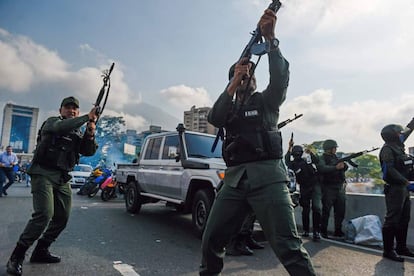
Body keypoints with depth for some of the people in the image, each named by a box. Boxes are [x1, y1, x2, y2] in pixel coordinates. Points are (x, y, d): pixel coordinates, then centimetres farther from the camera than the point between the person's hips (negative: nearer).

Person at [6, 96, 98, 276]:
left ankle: (41, 251, 23)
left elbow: (89, 152, 4)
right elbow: (61, 127, -25)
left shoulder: (77, 133, 17)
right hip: (44, 174, -7)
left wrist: (90, 134, -13)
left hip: (63, 179, 7)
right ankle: (16, 257, -7)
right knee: (44, 214, -20)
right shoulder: (52, 122, 1)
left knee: (62, 218, 7)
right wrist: (87, 117, -24)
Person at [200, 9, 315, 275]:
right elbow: (214, 118, -2)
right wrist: (235, 82, -7)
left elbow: (281, 77, -7)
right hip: (235, 180, 4)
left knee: (288, 246, -10)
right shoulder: (229, 108, 21)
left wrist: (270, 38, -14)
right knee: (211, 240, 5)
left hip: (268, 176, -3)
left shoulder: (266, 101, 13)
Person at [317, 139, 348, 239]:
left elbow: (345, 168, 13)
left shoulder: (336, 157, 15)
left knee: (340, 211, 12)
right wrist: (336, 167, -33)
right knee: (326, 211, -1)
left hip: (340, 188, 7)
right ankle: (323, 231, 8)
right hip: (329, 188, -7)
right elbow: (322, 168, -28)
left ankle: (338, 231, 24)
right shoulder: (323, 159, -8)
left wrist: (344, 165, -9)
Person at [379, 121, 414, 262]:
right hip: (394, 189, -10)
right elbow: (390, 170, -23)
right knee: (392, 220, -6)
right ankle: (388, 250, 0)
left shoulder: (398, 146, 14)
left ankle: (401, 247, 26)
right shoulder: (387, 149, -12)